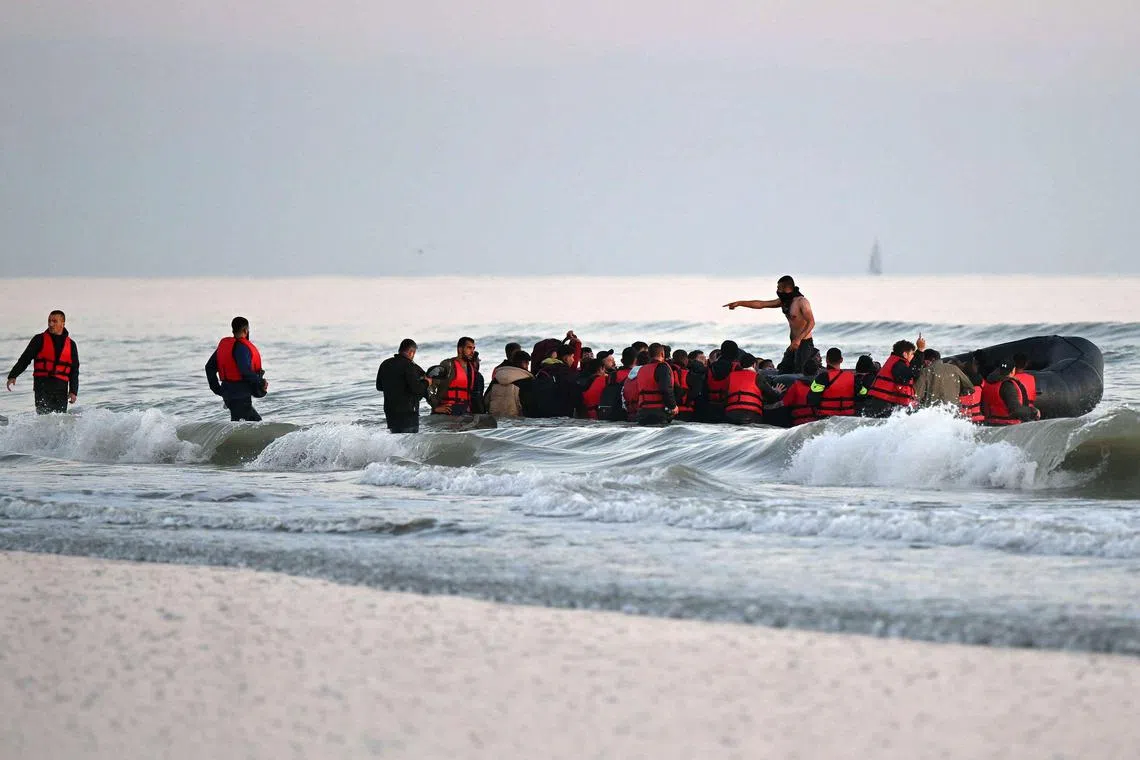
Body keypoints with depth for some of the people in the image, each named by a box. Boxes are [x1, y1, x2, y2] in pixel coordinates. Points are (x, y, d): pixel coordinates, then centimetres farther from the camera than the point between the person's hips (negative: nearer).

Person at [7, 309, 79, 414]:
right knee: (44, 415, -16)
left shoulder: (71, 345, 13)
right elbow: (25, 359, 3)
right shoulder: (39, 340, 7)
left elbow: (74, 370, 15)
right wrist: (13, 376, -10)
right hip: (42, 385, -2)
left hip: (61, 387, 2)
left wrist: (73, 392, 5)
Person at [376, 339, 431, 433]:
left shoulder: (385, 364, 9)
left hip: (389, 411, 7)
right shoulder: (409, 366, -15)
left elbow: (379, 386, 18)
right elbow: (416, 388, -21)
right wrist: (426, 383, -2)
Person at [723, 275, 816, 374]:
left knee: (800, 375, -15)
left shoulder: (802, 302, -14)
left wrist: (798, 339, -33)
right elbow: (761, 304, 16)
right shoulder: (784, 301, 11)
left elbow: (811, 322, -22)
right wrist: (739, 303, 15)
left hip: (804, 343, -9)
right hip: (794, 344, 9)